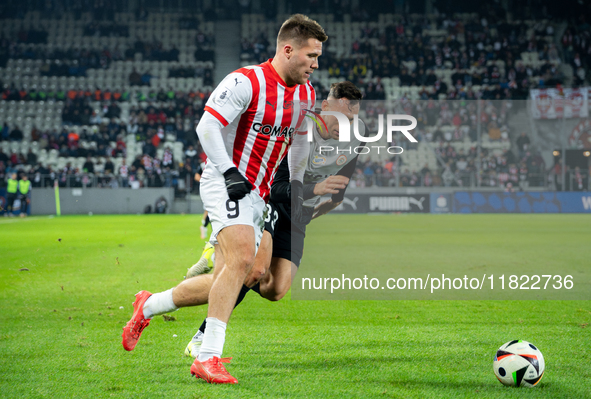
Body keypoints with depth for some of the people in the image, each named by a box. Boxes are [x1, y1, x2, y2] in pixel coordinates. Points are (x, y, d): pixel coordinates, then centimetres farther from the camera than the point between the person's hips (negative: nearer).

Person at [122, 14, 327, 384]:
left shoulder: (306, 93, 11)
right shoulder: (246, 82, -14)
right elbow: (207, 126, -15)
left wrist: (296, 185, 29)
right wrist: (230, 173, -20)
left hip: (257, 195, 8)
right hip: (227, 183, -8)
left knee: (226, 283, 6)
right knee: (241, 257, -27)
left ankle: (149, 306, 27)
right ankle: (209, 357, -26)